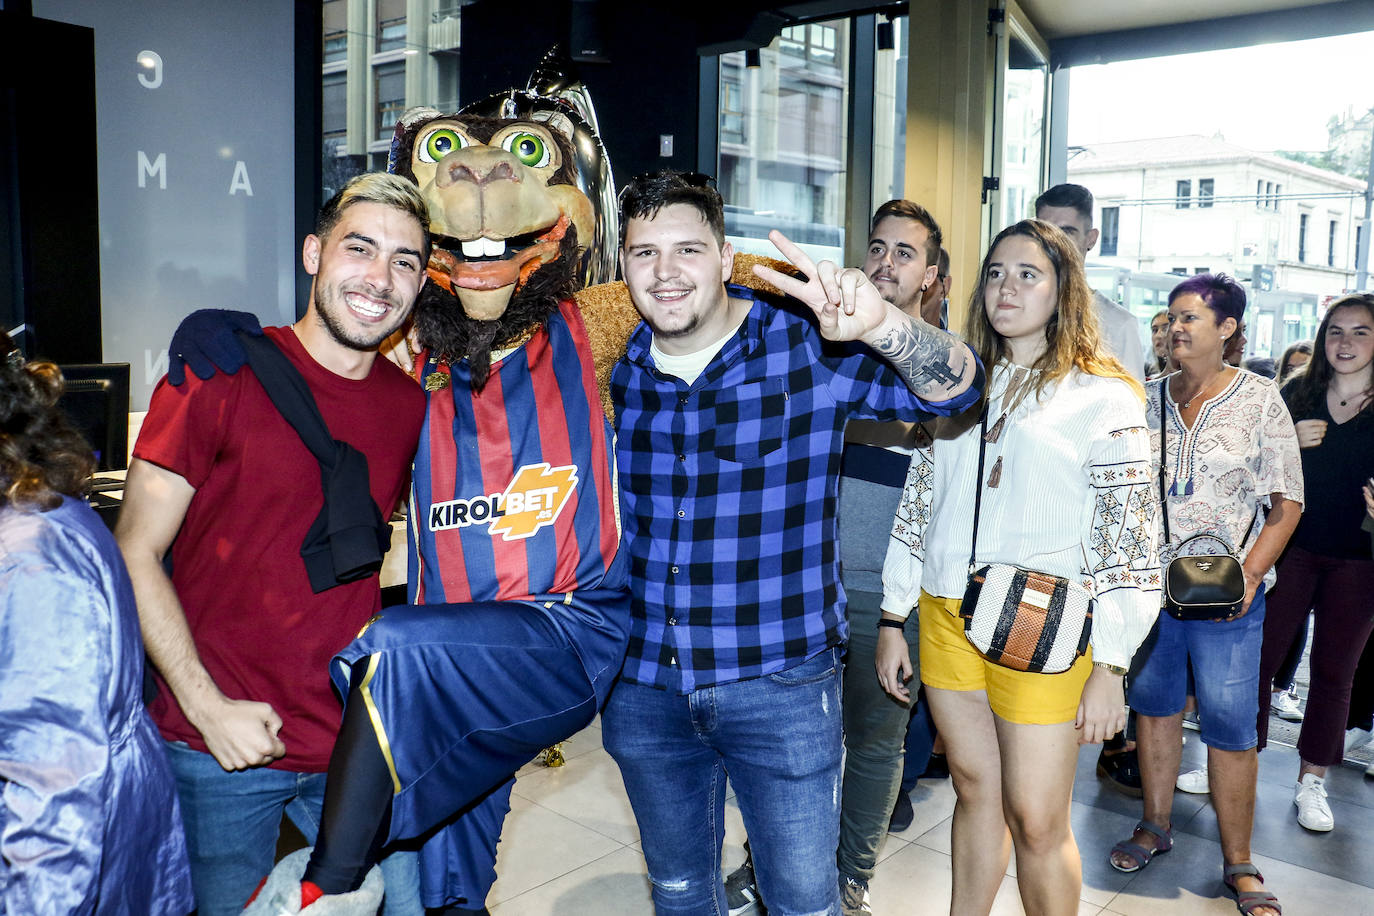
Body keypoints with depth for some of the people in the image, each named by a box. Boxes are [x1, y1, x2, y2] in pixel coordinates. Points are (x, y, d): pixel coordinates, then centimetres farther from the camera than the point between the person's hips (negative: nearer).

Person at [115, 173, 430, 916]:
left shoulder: (411, 406, 2)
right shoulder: (220, 376, -10)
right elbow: (135, 554, -8)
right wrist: (207, 707, -14)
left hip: (358, 746, 4)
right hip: (219, 748, -3)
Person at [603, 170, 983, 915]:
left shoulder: (807, 348, -11)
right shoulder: (610, 364, 0)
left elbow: (955, 388, -19)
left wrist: (881, 324, -40)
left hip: (781, 682, -3)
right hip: (641, 684, 4)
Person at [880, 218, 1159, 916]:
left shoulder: (1104, 396, -3)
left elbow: (1129, 536, -6)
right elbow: (916, 507, 13)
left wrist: (1109, 669, -10)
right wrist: (891, 621, 11)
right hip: (946, 616, 4)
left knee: (1035, 821, 0)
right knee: (975, 790, 14)